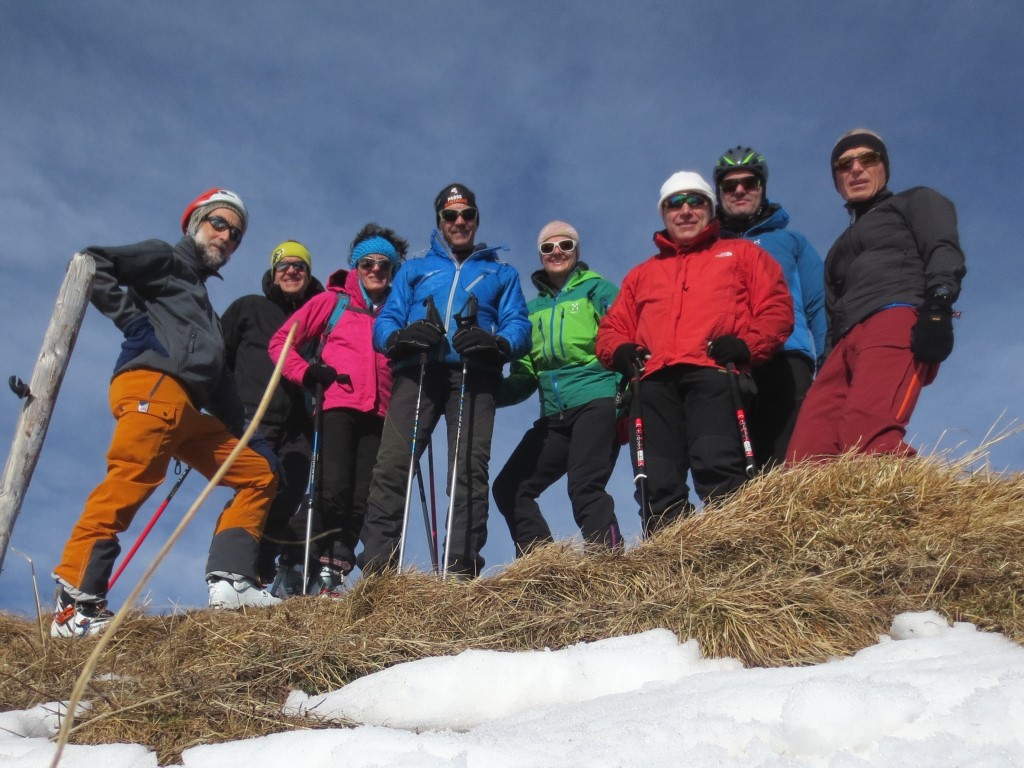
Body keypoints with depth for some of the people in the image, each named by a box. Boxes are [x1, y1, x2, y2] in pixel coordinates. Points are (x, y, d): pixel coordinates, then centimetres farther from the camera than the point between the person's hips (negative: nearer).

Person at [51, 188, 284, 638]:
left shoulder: (200, 297, 35)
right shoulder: (167, 259, 15)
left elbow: (219, 379, 27)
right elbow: (93, 264, -2)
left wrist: (245, 431, 18)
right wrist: (133, 319, -5)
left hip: (188, 409, 9)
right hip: (151, 385, -9)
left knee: (260, 472, 8)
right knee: (129, 482, -22)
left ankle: (230, 579, -4)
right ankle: (74, 604, -22)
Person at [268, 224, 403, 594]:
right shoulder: (334, 300, 13)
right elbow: (280, 342, 11)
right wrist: (307, 373, -5)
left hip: (379, 415, 3)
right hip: (338, 407, -3)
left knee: (361, 500, -6)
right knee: (333, 492, -17)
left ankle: (331, 575, 1)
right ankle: (293, 570, -4)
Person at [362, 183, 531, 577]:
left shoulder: (502, 273, 27)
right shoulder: (414, 270, 29)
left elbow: (519, 327, 11)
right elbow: (384, 323, 16)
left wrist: (497, 342, -13)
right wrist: (400, 335, -9)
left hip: (473, 375, 0)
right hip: (417, 371, 1)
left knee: (469, 468, -15)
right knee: (392, 464, -16)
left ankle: (461, 572, -16)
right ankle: (376, 569, -16)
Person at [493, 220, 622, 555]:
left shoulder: (597, 289, 7)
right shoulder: (533, 309, 21)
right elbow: (525, 376, 20)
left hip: (596, 404, -6)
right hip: (555, 417, 6)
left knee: (584, 488, -22)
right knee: (509, 488, 0)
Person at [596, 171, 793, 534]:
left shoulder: (741, 253, 26)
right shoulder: (641, 274, 35)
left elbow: (777, 307, 13)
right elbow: (612, 327, 28)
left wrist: (747, 345, -7)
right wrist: (620, 351, 3)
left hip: (714, 374, -3)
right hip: (655, 382, 3)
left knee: (717, 468, -24)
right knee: (657, 485, -10)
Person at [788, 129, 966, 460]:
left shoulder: (916, 201, 22)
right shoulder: (840, 250, 40)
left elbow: (944, 250, 2)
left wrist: (938, 303, -18)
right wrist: (826, 368, 15)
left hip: (898, 321, -6)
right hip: (848, 343, 6)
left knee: (867, 438, -34)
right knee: (807, 458, -18)